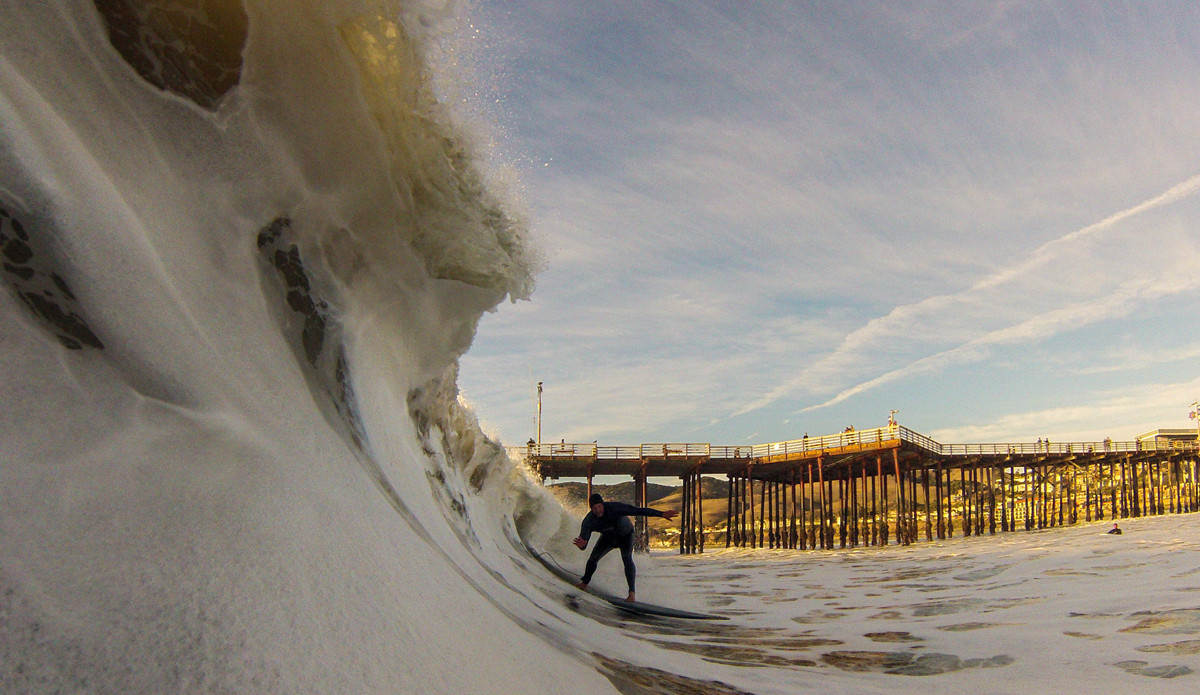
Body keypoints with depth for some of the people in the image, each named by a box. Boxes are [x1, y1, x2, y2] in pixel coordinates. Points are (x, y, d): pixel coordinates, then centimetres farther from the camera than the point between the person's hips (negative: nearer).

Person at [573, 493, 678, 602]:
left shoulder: (615, 508, -39)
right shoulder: (588, 521, -30)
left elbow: (638, 511, -40)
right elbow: (584, 538, -33)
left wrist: (661, 514, -45)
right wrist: (581, 545, -61)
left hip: (625, 535, -3)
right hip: (608, 538, 3)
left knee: (627, 558, -26)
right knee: (593, 558, 5)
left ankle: (632, 593, -29)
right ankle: (584, 583, 34)